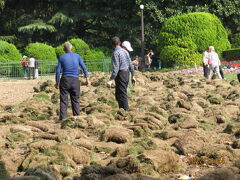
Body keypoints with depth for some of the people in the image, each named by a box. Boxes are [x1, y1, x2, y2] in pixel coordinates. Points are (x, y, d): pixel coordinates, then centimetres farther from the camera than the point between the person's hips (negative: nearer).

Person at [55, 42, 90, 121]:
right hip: (75, 80, 2)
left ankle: (63, 117, -4)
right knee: (75, 100, 9)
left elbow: (58, 71, -2)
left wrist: (57, 82, 5)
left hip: (65, 80, -2)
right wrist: (87, 79, 9)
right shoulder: (77, 56, 5)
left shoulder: (61, 57, 0)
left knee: (64, 100, 1)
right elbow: (84, 68, 4)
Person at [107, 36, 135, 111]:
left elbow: (116, 68, -21)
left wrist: (111, 80, -22)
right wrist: (133, 75, 21)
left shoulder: (116, 53, -15)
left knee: (122, 94, -2)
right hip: (127, 73, 8)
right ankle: (122, 109, 23)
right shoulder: (125, 51, 9)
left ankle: (126, 110, 0)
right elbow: (130, 64, 12)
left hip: (120, 74, -8)